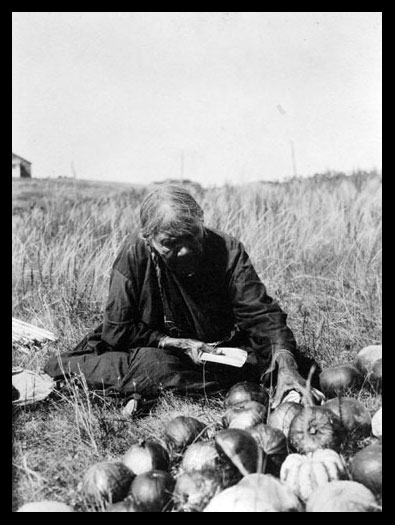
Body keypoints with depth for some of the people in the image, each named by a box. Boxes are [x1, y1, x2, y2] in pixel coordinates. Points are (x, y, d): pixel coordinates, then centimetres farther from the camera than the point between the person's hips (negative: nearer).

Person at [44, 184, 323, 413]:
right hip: (157, 348, -2)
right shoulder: (135, 254, -21)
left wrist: (286, 367, -41)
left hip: (222, 349, 3)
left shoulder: (228, 251, -21)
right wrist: (179, 344, -22)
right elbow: (116, 331, -16)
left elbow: (263, 314, -24)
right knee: (153, 363, -34)